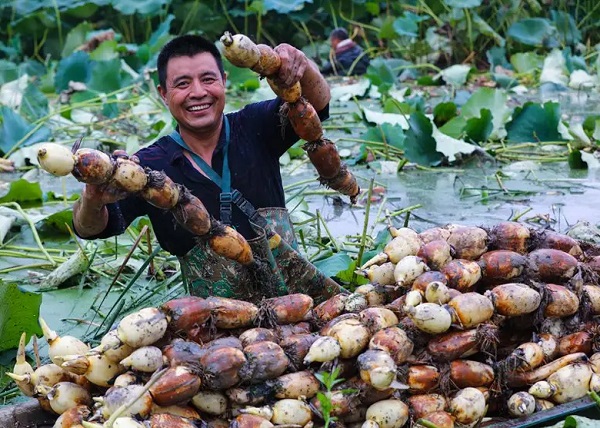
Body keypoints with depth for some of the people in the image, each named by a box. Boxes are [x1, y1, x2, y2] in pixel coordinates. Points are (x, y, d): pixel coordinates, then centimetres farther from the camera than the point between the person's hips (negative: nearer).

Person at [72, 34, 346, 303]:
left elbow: (316, 104, -10)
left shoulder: (254, 129, 1)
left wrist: (302, 67, -34)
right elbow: (90, 228, -12)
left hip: (295, 290, -2)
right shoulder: (152, 165, -4)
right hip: (220, 313, 2)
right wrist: (93, 200, -37)